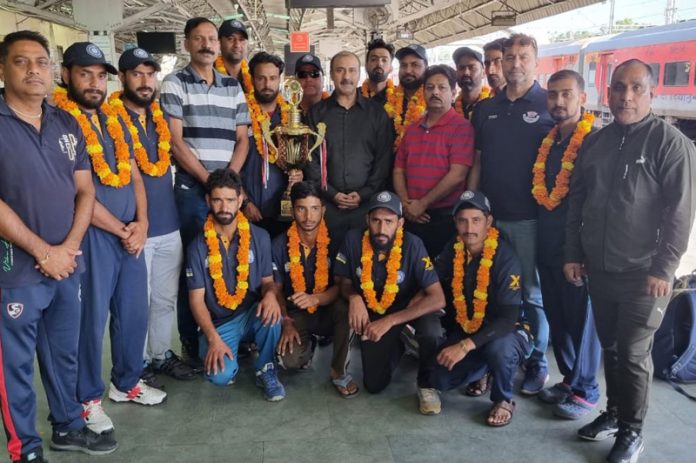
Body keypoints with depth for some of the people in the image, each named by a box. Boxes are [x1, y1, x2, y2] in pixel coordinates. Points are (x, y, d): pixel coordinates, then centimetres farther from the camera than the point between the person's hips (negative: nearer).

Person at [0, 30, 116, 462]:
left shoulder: (67, 124, 8)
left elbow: (85, 190, 7)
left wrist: (69, 246, -6)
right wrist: (42, 251, -14)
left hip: (68, 264, 5)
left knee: (65, 354, 18)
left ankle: (68, 426, 36)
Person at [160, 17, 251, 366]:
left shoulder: (234, 87, 13)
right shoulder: (174, 84, 0)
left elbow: (242, 139, 10)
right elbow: (175, 141, -7)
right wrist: (208, 181, -11)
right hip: (192, 189, -4)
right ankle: (191, 344, 12)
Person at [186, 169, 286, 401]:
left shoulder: (259, 237, -4)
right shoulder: (198, 246, -8)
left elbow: (267, 280, 2)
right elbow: (197, 299, -8)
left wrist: (270, 294, -24)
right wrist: (213, 338, -21)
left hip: (251, 316, 1)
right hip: (217, 323, -1)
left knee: (270, 313, -34)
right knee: (220, 375, -26)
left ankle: (265, 369, -6)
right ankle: (230, 354, 12)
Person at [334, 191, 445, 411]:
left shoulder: (412, 245, -26)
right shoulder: (353, 240, -20)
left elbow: (438, 299, -30)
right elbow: (344, 282, -4)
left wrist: (389, 322, -36)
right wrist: (354, 297, -29)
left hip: (408, 310, -2)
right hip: (372, 314, 2)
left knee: (432, 331, -35)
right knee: (374, 385, -1)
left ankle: (426, 384, -4)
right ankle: (398, 345, 30)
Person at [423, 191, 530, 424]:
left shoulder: (505, 257, -22)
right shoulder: (453, 250, -5)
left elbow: (508, 318, -28)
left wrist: (466, 346, -34)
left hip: (503, 333, -5)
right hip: (464, 331, 5)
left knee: (499, 348, -38)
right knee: (439, 378, -16)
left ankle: (504, 400, -7)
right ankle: (481, 365, 17)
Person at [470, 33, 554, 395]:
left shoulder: (550, 105, -2)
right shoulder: (485, 108, 11)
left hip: (531, 217, -4)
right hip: (489, 215, 4)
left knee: (532, 293, 6)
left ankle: (537, 363, 20)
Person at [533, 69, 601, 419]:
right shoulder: (547, 141, 10)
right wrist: (541, 238, 10)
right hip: (547, 245, 7)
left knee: (581, 318, 5)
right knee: (556, 316, 15)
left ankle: (585, 391, 20)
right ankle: (569, 378, 31)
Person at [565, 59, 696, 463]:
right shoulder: (595, 142, 8)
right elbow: (577, 201, 12)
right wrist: (573, 253, 9)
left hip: (643, 273, -5)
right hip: (599, 268, 5)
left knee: (634, 354, 3)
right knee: (610, 347, 16)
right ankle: (613, 413, 33)